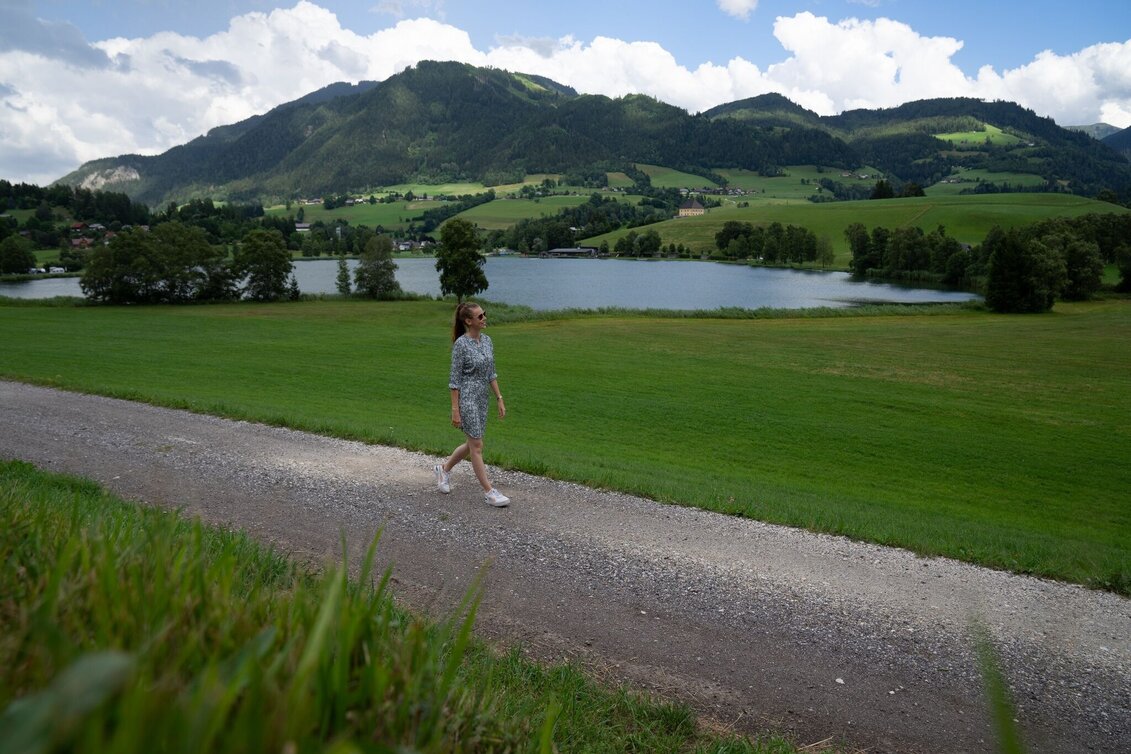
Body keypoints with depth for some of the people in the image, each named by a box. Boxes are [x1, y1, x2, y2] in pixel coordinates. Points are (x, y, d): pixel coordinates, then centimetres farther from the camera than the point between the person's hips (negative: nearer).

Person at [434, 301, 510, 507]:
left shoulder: (487, 340, 7)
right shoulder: (461, 344, -13)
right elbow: (454, 379, -12)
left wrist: (499, 399, 10)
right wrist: (455, 410, -14)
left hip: (482, 400, 8)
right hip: (467, 399, -8)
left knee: (472, 444, 16)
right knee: (477, 446, -1)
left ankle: (444, 468, 38)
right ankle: (489, 492, 5)